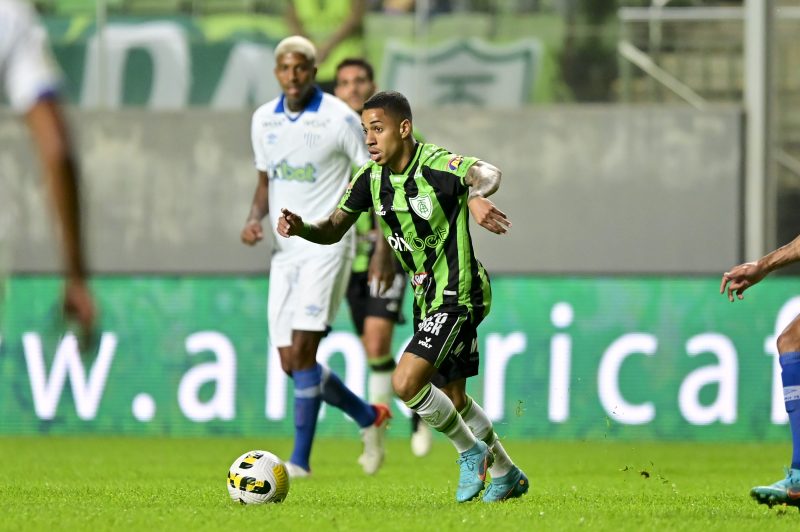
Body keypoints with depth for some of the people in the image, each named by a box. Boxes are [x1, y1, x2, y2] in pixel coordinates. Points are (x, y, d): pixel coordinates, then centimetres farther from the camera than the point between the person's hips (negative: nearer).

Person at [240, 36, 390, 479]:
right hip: (285, 249, 6)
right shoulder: (264, 120, 6)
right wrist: (255, 218, 0)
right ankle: (368, 417, 26)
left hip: (327, 246, -6)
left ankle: (301, 459, -12)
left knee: (302, 351, -17)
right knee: (290, 363, 5)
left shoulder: (339, 118, -10)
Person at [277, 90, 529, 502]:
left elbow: (488, 173, -37)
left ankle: (471, 452, 1)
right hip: (427, 296, 8)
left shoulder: (435, 165, -21)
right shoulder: (371, 178, 1)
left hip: (458, 294, -8)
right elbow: (333, 230, 6)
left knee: (405, 382, -19)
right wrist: (301, 228, -16)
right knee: (453, 400, 16)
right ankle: (506, 474, 34)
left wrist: (476, 195, -60)